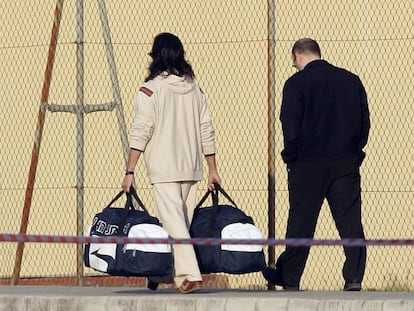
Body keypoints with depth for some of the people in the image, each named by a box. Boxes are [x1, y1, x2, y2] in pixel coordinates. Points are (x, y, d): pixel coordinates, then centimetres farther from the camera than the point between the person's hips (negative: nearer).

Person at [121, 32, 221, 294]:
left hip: (163, 169, -5)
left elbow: (140, 133, -10)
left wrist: (130, 171, -8)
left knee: (173, 221, -10)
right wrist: (213, 169, 16)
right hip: (191, 168, 5)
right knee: (183, 220, 13)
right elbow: (207, 132, 10)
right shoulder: (195, 90, 8)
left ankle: (190, 275, -23)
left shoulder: (150, 90, -7)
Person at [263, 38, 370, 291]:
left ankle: (289, 278, 15)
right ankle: (354, 277, -7)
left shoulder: (297, 83, -6)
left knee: (301, 223, 6)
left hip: (308, 165, -3)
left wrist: (291, 158, 3)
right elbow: (365, 121, 10)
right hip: (347, 163, 3)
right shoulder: (351, 80, 8)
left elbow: (291, 126, -9)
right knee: (350, 220, 1)